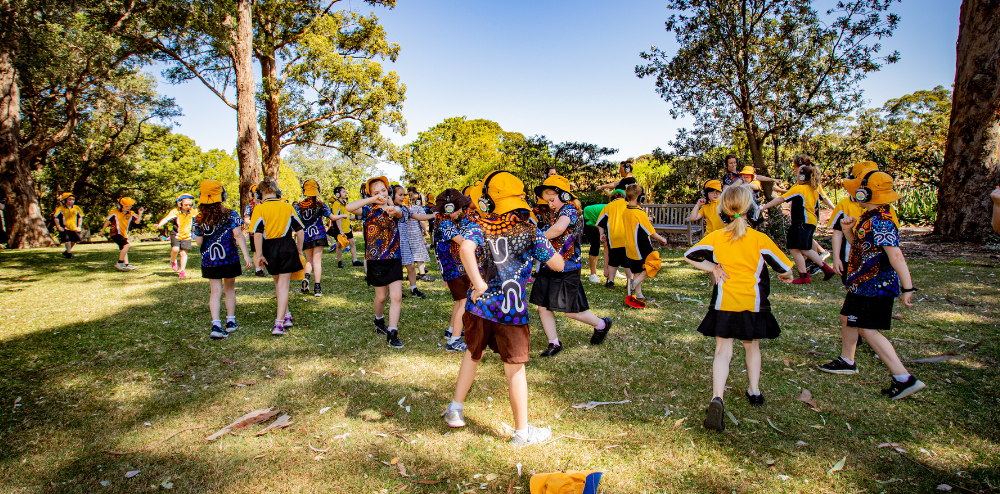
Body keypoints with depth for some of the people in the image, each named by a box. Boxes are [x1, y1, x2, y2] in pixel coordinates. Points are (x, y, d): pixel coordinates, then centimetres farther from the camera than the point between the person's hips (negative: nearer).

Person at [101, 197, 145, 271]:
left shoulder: (131, 214, 5)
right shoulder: (115, 212, -6)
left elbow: (137, 221, -4)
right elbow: (108, 221, 3)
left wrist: (140, 214, -19)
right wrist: (102, 230, 9)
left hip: (124, 234, 7)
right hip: (115, 233, -7)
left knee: (123, 249, 16)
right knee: (126, 245, -23)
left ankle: (126, 265, 24)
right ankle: (119, 263, -17)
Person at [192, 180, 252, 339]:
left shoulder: (198, 219, -2)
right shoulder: (230, 214, -7)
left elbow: (199, 242, -1)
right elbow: (238, 235, -15)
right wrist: (246, 255, -16)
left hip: (209, 261, 1)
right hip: (230, 259, -1)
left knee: (215, 292, 3)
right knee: (229, 289, 15)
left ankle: (216, 325, -9)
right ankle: (231, 322, 21)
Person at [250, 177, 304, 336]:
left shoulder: (259, 208, -5)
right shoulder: (287, 207, 2)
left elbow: (257, 233, -12)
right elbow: (300, 230, 3)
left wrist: (259, 254, -8)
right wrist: (299, 250, 14)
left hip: (270, 249, 0)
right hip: (287, 246, 0)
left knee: (278, 283, 20)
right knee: (283, 285, 2)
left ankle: (287, 316, 28)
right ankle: (279, 323, -6)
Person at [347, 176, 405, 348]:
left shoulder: (394, 210, 3)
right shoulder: (369, 210, -3)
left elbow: (400, 212, -23)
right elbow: (349, 207, -23)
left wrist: (393, 209, -47)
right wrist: (373, 199, -31)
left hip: (394, 259, 2)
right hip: (376, 260, -2)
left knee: (396, 296, -6)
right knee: (381, 296, 13)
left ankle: (392, 334, 0)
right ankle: (379, 322, 42)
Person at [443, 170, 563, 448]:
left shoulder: (481, 226, -2)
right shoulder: (530, 230, -3)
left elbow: (466, 248, -23)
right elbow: (558, 265, -1)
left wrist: (478, 284, -21)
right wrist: (544, 244, 16)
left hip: (480, 303, 2)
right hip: (512, 309, -2)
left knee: (473, 354, 25)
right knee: (515, 369, 8)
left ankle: (455, 409, 38)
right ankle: (522, 432, 20)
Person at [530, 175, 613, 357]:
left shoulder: (569, 209, -14)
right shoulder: (552, 214, 13)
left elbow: (559, 228, -33)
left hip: (566, 269, -8)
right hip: (548, 267, 8)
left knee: (571, 311, 2)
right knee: (543, 307, 7)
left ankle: (601, 324, 28)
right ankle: (554, 343, 21)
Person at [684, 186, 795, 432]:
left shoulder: (715, 238, -5)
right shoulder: (760, 239, -8)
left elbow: (689, 256, 2)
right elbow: (785, 268, -1)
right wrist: (784, 276, 21)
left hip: (724, 304, -1)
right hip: (753, 304, 1)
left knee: (723, 352, 0)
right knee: (752, 346, 23)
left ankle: (717, 399, -19)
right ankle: (754, 391, 37)